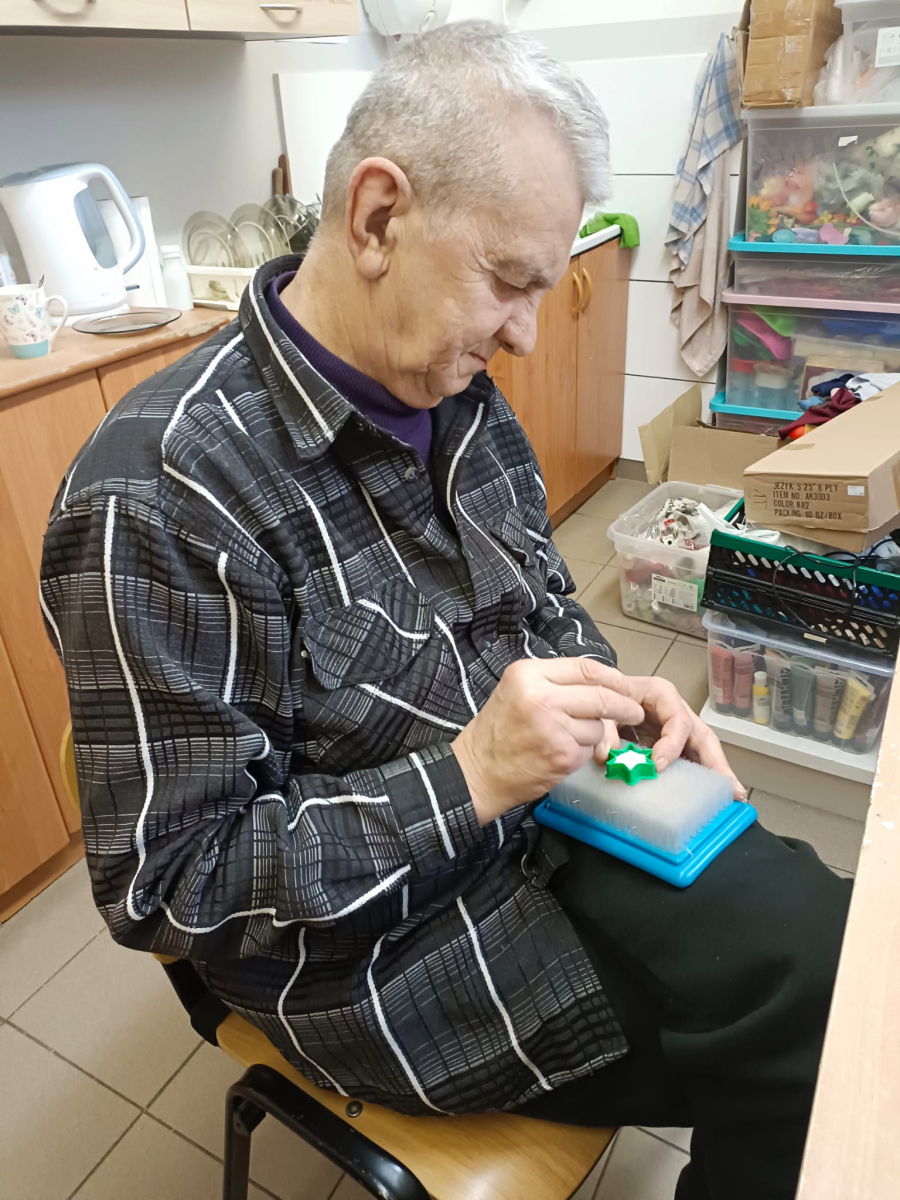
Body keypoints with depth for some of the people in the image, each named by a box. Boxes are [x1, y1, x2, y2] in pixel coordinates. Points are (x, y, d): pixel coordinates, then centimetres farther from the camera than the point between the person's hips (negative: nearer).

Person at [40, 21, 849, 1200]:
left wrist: (611, 693, -7)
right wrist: (468, 775, -26)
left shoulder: (458, 396, -1)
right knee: (824, 1039, -7)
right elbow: (165, 886, -19)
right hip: (389, 948, -6)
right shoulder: (160, 495, -25)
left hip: (547, 821, 7)